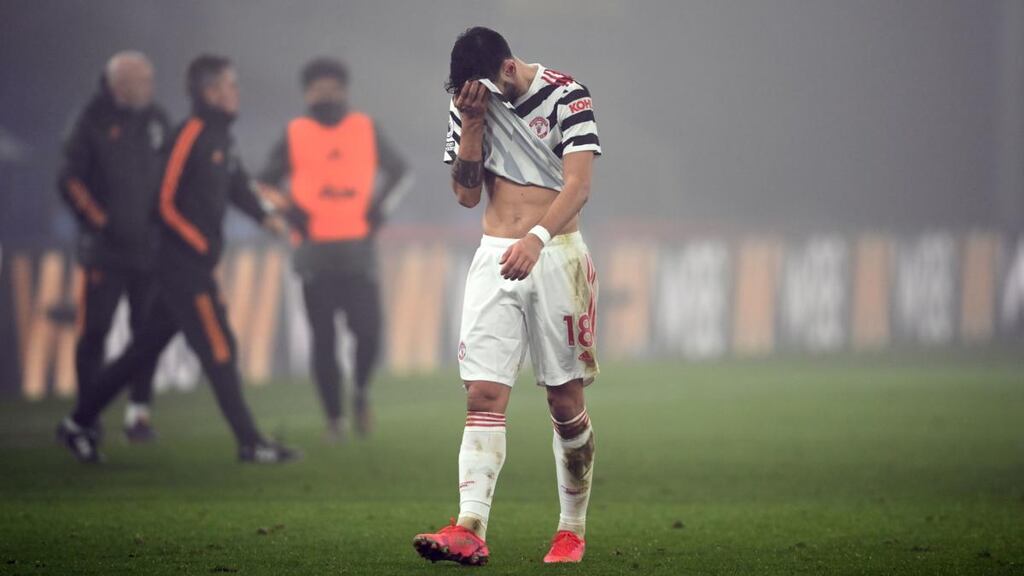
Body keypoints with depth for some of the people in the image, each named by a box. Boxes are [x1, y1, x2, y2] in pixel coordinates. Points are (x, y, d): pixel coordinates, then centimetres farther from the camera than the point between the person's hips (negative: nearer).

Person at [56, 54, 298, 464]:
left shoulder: (221, 137, 13)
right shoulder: (192, 135, -15)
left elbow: (236, 185, 23)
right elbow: (167, 203, -16)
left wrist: (264, 217, 5)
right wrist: (205, 246, -16)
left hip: (195, 264, 9)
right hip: (183, 264, -9)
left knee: (144, 350, 12)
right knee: (220, 350, -5)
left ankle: (80, 423, 18)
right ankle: (250, 443, 0)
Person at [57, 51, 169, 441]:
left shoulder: (156, 120, 8)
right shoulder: (94, 122, -6)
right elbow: (71, 181, -7)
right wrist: (99, 222, -12)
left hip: (151, 245, 5)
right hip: (105, 248, -5)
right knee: (93, 331, -3)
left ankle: (139, 411, 12)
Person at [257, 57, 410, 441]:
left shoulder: (366, 130, 7)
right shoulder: (294, 135, 4)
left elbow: (399, 173, 20)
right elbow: (264, 185, 10)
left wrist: (380, 208, 6)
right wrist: (289, 212, -5)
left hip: (358, 250, 1)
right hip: (315, 253, -1)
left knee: (368, 331, -9)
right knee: (324, 339, 1)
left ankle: (362, 391, 20)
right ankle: (334, 418, 11)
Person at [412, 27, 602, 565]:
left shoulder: (565, 96, -8)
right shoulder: (467, 106, 6)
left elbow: (577, 184, -18)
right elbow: (467, 193, 6)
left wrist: (537, 238, -34)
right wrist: (473, 124, -7)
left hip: (556, 255, -3)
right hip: (495, 259, 3)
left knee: (566, 401, 3)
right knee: (483, 395, -10)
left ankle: (572, 531, 15)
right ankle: (470, 530, -20)